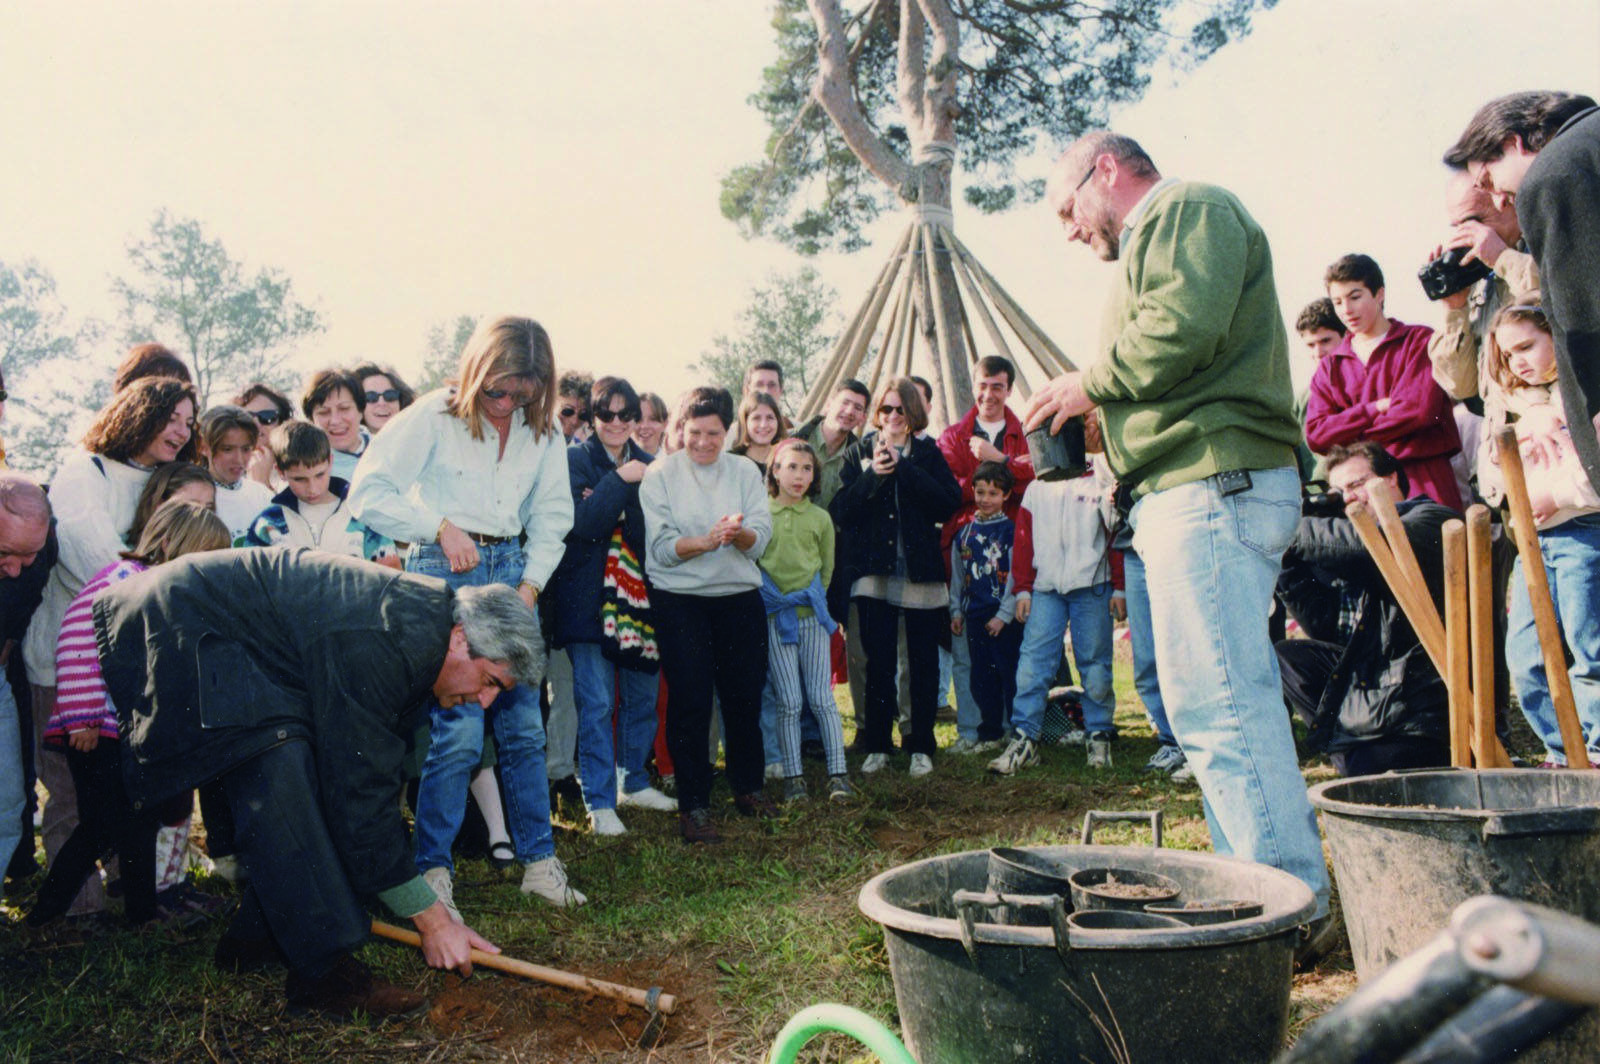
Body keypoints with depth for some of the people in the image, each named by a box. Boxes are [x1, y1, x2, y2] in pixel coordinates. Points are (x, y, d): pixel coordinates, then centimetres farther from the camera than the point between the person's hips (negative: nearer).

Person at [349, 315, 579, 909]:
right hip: (444, 571, -5)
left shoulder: (542, 430, 8)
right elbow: (367, 496, -7)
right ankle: (432, 870, 4)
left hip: (511, 570, 5)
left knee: (524, 723, 5)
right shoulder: (434, 416, -5)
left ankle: (539, 862, 16)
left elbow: (551, 520, 13)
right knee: (458, 728, -10)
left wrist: (528, 589, 1)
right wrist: (441, 527, -12)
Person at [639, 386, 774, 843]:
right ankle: (693, 805, 5)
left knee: (746, 694, 9)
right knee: (690, 701, -4)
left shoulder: (745, 471, 7)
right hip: (679, 600, -3)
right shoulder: (660, 474, 0)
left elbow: (762, 535, -3)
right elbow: (661, 545, -9)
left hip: (740, 596, 3)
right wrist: (704, 542, -27)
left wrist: (739, 533, -25)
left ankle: (747, 787, 28)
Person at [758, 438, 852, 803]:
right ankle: (792, 776, 10)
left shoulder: (820, 518, 6)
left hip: (812, 613, 1)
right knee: (789, 701, 1)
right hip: (775, 617, -1)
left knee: (821, 697, 1)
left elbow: (827, 569, 14)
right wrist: (768, 597, 0)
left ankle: (837, 773, 6)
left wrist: (811, 598, 5)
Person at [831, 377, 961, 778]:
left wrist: (903, 468, -12)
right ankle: (877, 746, 13)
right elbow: (841, 510, -2)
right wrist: (873, 475, -14)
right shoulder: (858, 452, 8)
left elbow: (950, 501, -9)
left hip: (921, 573, 0)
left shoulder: (927, 453, 8)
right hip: (874, 574, 0)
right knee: (878, 663, 2)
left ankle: (921, 747, 14)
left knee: (923, 663, 3)